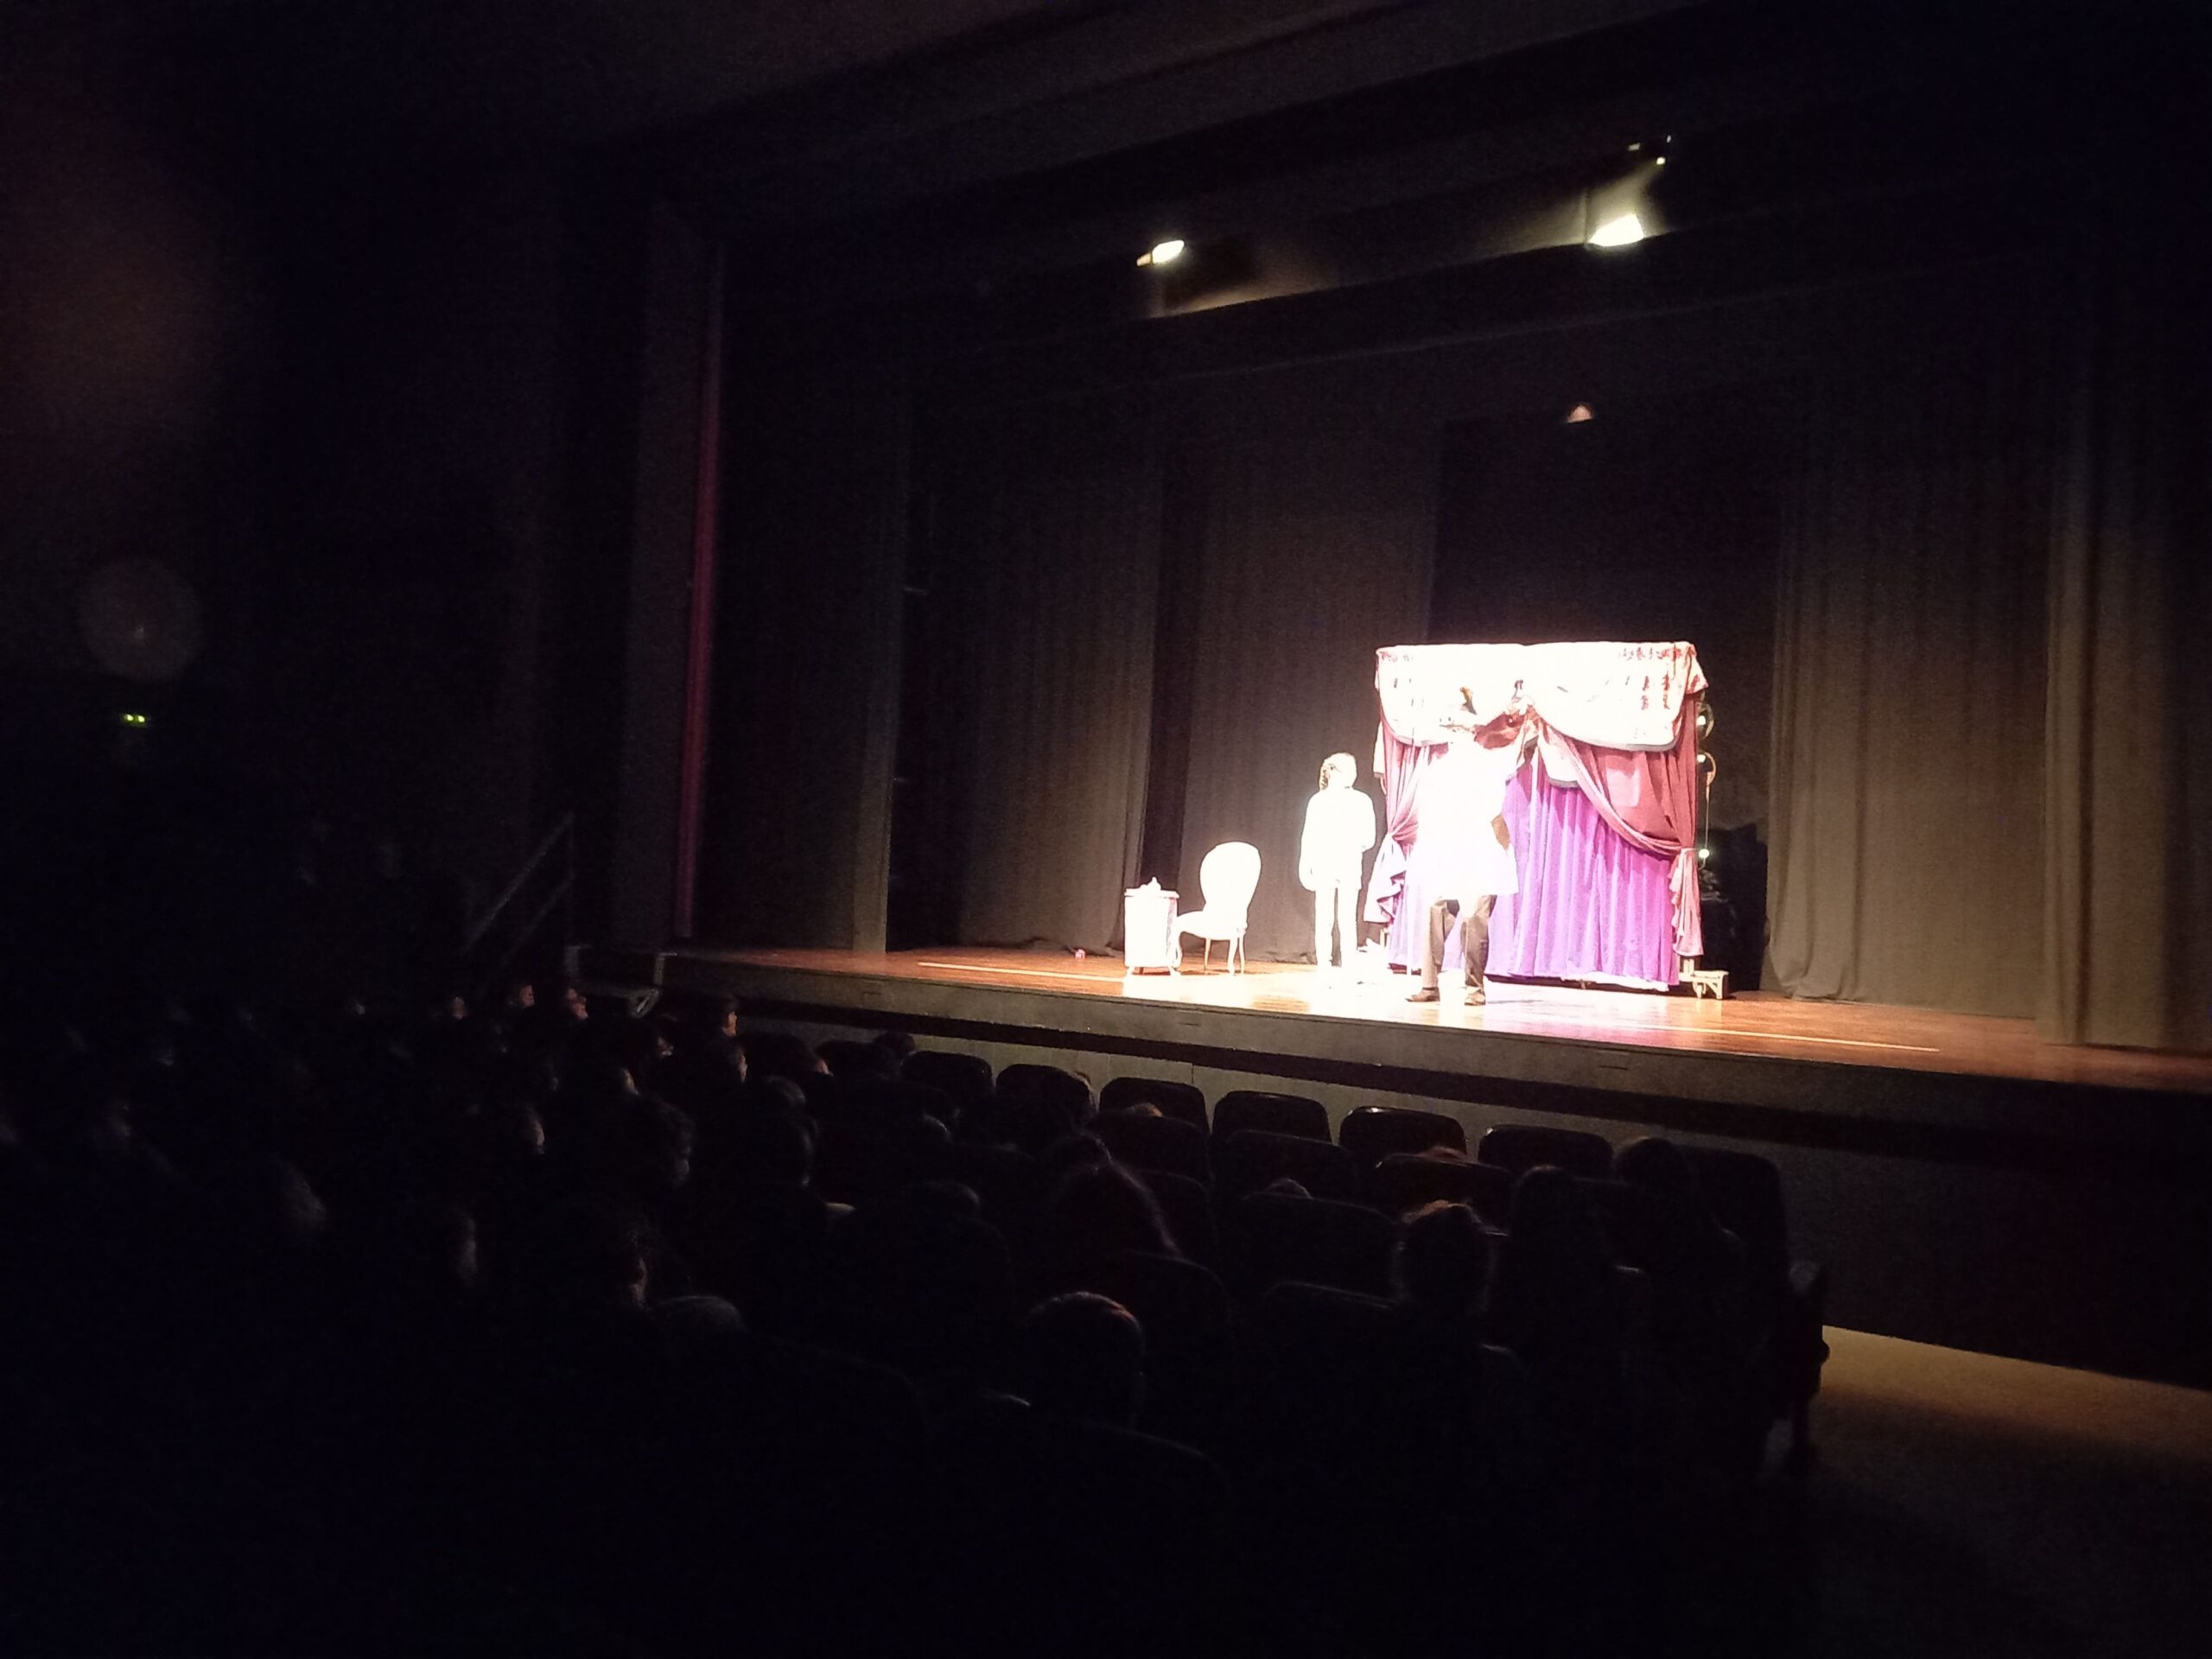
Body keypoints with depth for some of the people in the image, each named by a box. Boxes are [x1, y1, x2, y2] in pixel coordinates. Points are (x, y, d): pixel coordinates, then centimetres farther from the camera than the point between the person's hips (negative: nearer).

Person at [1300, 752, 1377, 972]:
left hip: (1350, 866, 1)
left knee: (1348, 920, -1)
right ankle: (1323, 970, 4)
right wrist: (1304, 866, 2)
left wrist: (1353, 848, -7)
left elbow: (1368, 839, 7)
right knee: (1323, 919, 1)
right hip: (1324, 865, -1)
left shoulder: (1362, 801, 7)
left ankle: (1349, 970, 3)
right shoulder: (1319, 800, 4)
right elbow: (1309, 836, 4)